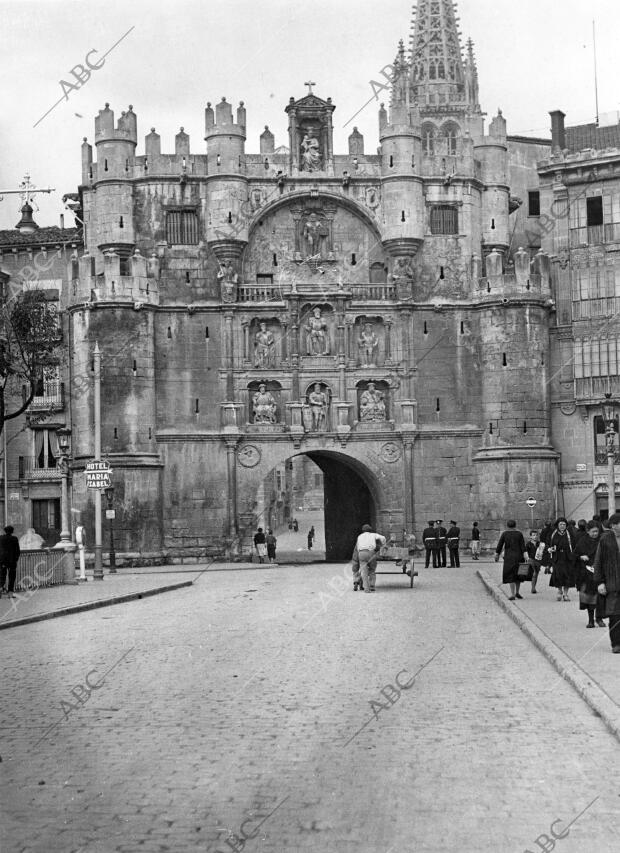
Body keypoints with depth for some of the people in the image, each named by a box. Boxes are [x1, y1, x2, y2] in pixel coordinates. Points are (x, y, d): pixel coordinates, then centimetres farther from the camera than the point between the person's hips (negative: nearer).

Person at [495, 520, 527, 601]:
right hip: (518, 557, 1)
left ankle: (512, 594, -4)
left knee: (510, 575, 2)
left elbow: (499, 545, 0)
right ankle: (517, 592, 21)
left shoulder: (504, 534, -1)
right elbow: (523, 546, -6)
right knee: (518, 574, 18)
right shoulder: (519, 534, 0)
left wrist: (496, 556, 9)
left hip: (509, 557, -1)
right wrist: (525, 557, -9)